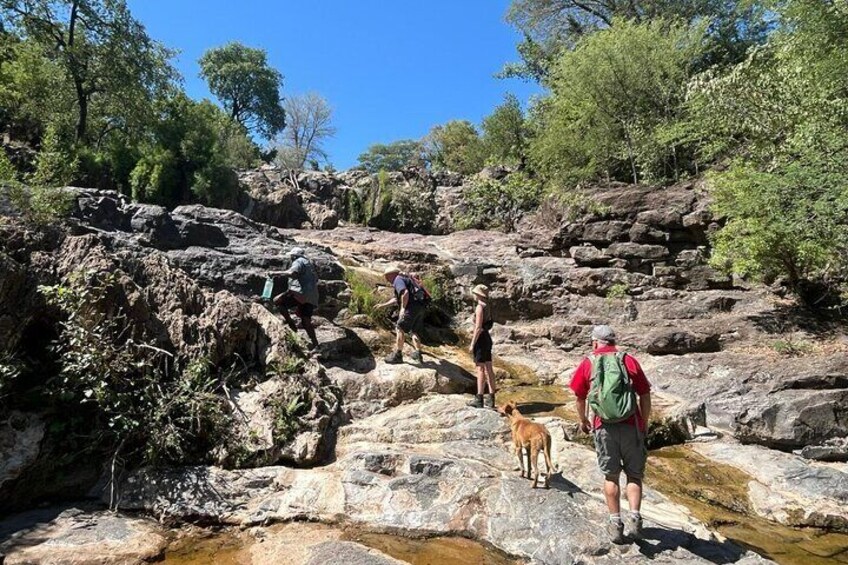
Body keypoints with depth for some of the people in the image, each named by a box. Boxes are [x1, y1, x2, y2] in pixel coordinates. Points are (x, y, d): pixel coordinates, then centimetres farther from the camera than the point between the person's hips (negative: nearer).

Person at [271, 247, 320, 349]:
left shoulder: (299, 261, 0)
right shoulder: (309, 263, 28)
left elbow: (292, 273, -19)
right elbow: (315, 280, 33)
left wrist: (280, 273, -8)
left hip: (301, 293, -9)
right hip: (312, 297, 9)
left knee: (277, 301, -6)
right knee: (306, 321, 13)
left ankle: (291, 323, -9)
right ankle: (314, 342, 12)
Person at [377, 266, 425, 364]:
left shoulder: (398, 279, 1)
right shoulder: (405, 279, 31)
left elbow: (405, 293, -20)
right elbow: (396, 299, 39)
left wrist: (403, 308, -15)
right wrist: (383, 305, 42)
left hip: (413, 307, -9)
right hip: (421, 308, 9)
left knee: (400, 328, -5)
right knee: (414, 331, 17)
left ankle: (397, 355, -5)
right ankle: (417, 355, 13)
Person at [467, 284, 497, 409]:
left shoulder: (480, 307, -15)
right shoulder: (487, 307, 13)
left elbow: (478, 328, -19)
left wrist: (472, 344, -16)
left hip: (481, 339, -9)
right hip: (487, 338, 9)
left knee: (480, 369, -6)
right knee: (488, 369, 9)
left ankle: (479, 399, -3)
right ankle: (491, 399, 14)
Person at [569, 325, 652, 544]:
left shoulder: (588, 364, 3)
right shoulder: (629, 361, 3)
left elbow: (580, 398, 11)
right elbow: (645, 396, 4)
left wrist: (583, 421, 27)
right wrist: (644, 424, 18)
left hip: (604, 427, 0)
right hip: (631, 426, 0)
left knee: (611, 476, 13)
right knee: (634, 475, 14)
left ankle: (616, 524, 15)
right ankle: (634, 518, 2)